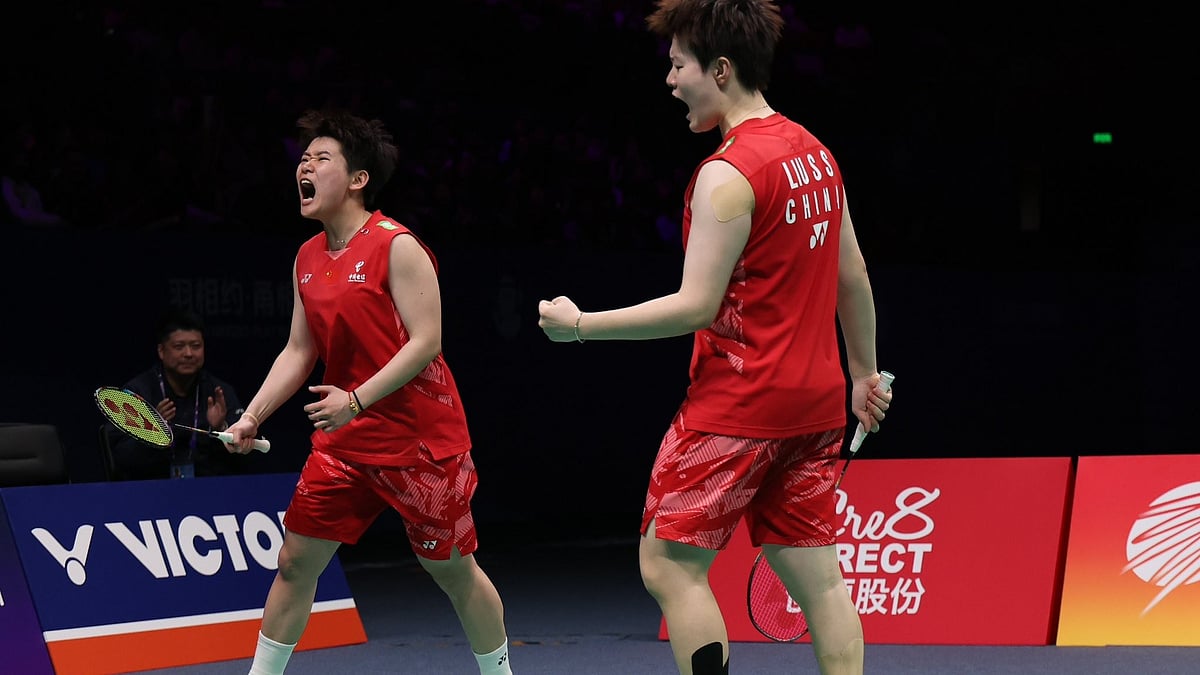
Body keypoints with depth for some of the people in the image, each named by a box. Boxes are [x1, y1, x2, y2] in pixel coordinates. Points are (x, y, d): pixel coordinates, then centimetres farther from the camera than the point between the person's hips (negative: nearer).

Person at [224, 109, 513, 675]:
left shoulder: (397, 246, -13)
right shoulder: (307, 259, 9)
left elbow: (425, 342, -18)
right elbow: (298, 350, 14)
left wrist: (356, 400, -24)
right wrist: (252, 417, 2)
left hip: (420, 439, -6)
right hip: (342, 442, 6)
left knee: (452, 569, 5)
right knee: (295, 563, 2)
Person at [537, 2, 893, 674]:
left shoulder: (729, 173, -15)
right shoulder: (815, 153, 11)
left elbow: (696, 306, -17)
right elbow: (854, 277, 17)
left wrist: (579, 324, -9)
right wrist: (863, 372, 28)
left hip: (738, 402, -8)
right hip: (815, 402, 8)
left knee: (669, 565, -2)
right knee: (817, 580, 7)